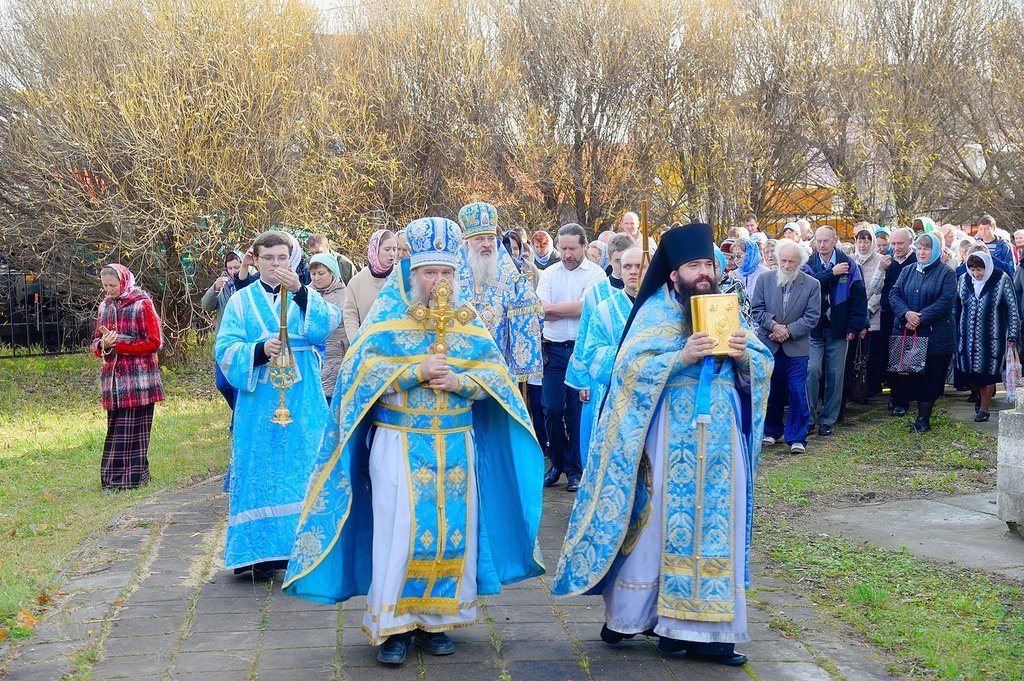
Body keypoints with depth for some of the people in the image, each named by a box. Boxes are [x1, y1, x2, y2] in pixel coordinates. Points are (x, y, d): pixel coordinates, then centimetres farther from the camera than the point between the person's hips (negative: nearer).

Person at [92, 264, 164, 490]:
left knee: (132, 431, -5)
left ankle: (131, 478, -1)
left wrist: (118, 342, -13)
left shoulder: (142, 304, -4)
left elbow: (153, 342, -9)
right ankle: (113, 478, 12)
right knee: (115, 429, 6)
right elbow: (96, 343, 18)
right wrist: (103, 345, -7)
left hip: (138, 379, -5)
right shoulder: (104, 306, 13)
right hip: (113, 379, 5)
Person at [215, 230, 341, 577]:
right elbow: (226, 350, -2)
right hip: (259, 404, 0)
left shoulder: (306, 296, 9)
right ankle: (263, 552, 5)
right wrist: (260, 350, -20)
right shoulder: (241, 301, 8)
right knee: (261, 473, -1)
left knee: (306, 470, -1)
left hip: (303, 403, 1)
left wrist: (300, 291, -26)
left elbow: (328, 322, -12)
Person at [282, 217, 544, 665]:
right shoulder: (387, 317, -1)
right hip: (398, 447, -3)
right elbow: (362, 370, -10)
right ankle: (392, 625, 7)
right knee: (398, 533, -4)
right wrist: (416, 371, -20)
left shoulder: (467, 320, 7)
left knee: (454, 532, 5)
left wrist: (460, 381, -16)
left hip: (457, 447, 3)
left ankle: (436, 620, 18)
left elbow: (495, 375, 3)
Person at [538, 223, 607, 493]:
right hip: (554, 349, 3)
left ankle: (574, 469, 12)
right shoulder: (549, 273, 8)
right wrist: (574, 308, -12)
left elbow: (586, 307, -15)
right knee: (551, 408, 1)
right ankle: (558, 463, 17)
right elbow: (543, 310, -3)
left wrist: (553, 307, -7)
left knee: (578, 410, 1)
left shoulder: (595, 273, -2)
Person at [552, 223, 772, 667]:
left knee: (714, 524, 5)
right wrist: (681, 356, -23)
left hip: (720, 435, 5)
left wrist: (745, 355, -12)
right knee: (661, 521, 1)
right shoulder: (655, 312, -3)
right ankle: (628, 614, 15)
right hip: (671, 435, -5)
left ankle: (704, 627, 12)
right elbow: (630, 368, -13)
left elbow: (764, 365, 10)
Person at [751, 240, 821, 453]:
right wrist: (774, 325, -14)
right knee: (770, 391, 11)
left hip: (796, 347, -2)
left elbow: (812, 317, -5)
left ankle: (797, 437, 2)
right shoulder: (764, 280, 3)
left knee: (798, 392, -5)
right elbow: (756, 309, 1)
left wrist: (788, 330, -14)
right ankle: (772, 431, 27)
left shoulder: (812, 285, -1)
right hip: (769, 346, 2)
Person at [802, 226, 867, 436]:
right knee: (812, 371, -9)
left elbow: (859, 297, -2)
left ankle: (827, 420, 14)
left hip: (838, 330, 1)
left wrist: (854, 326, -7)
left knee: (835, 376, 5)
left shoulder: (849, 264, -1)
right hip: (814, 330, 0)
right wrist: (832, 273, -22)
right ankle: (809, 417, 4)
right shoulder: (809, 265, 1)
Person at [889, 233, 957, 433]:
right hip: (906, 334, 4)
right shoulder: (907, 271, 12)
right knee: (910, 376, 4)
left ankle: (923, 419, 9)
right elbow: (894, 294, 3)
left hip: (934, 335, -4)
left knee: (929, 377, 1)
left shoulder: (946, 274, -2)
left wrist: (921, 318, -18)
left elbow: (946, 302, -12)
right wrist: (906, 313, -15)